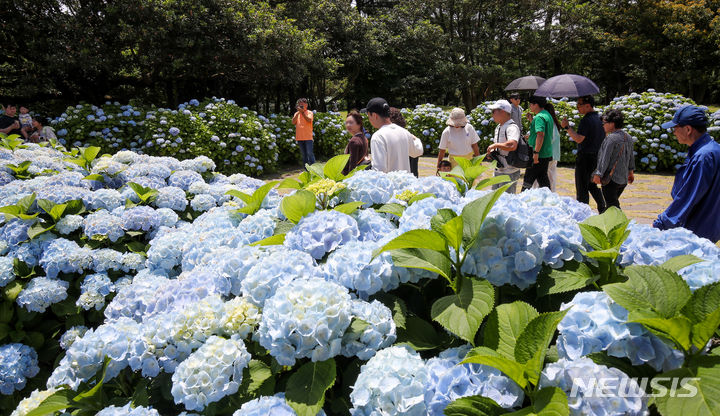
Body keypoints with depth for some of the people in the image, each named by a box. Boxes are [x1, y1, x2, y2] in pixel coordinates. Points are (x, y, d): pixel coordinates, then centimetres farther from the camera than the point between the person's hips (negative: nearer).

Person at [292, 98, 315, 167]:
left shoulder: (309, 112, 2)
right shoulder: (297, 113, 13)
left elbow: (309, 120, -16)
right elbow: (293, 122, -1)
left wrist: (302, 112, -18)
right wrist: (298, 112, -8)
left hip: (308, 137, -4)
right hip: (299, 137, 4)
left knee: (310, 154, -10)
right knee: (304, 155, 8)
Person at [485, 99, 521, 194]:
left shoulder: (512, 127, -19)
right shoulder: (498, 127, 12)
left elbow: (512, 145, -37)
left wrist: (495, 145, -25)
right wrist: (492, 151, 5)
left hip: (509, 172, -10)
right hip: (498, 170, 10)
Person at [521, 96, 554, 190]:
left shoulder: (539, 117, -16)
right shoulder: (548, 115, 15)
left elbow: (541, 135, -26)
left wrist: (536, 152, -27)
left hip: (539, 155, -10)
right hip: (547, 153, 10)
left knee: (528, 179, -3)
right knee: (543, 177, 14)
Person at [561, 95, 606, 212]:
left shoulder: (587, 120, -18)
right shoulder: (599, 118, 12)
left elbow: (578, 139, -25)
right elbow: (604, 137, 19)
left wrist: (567, 127, -18)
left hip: (585, 158, -9)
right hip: (597, 156, 9)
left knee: (582, 188, -3)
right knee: (593, 185, 20)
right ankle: (602, 210, 22)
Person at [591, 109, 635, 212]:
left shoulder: (611, 138, -17)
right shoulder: (628, 137, 11)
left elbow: (605, 158, -21)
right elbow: (631, 156, 20)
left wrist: (598, 174, -20)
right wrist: (631, 171, 31)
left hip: (611, 178, -9)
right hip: (623, 179, 9)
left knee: (612, 205, -5)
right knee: (613, 202, 19)